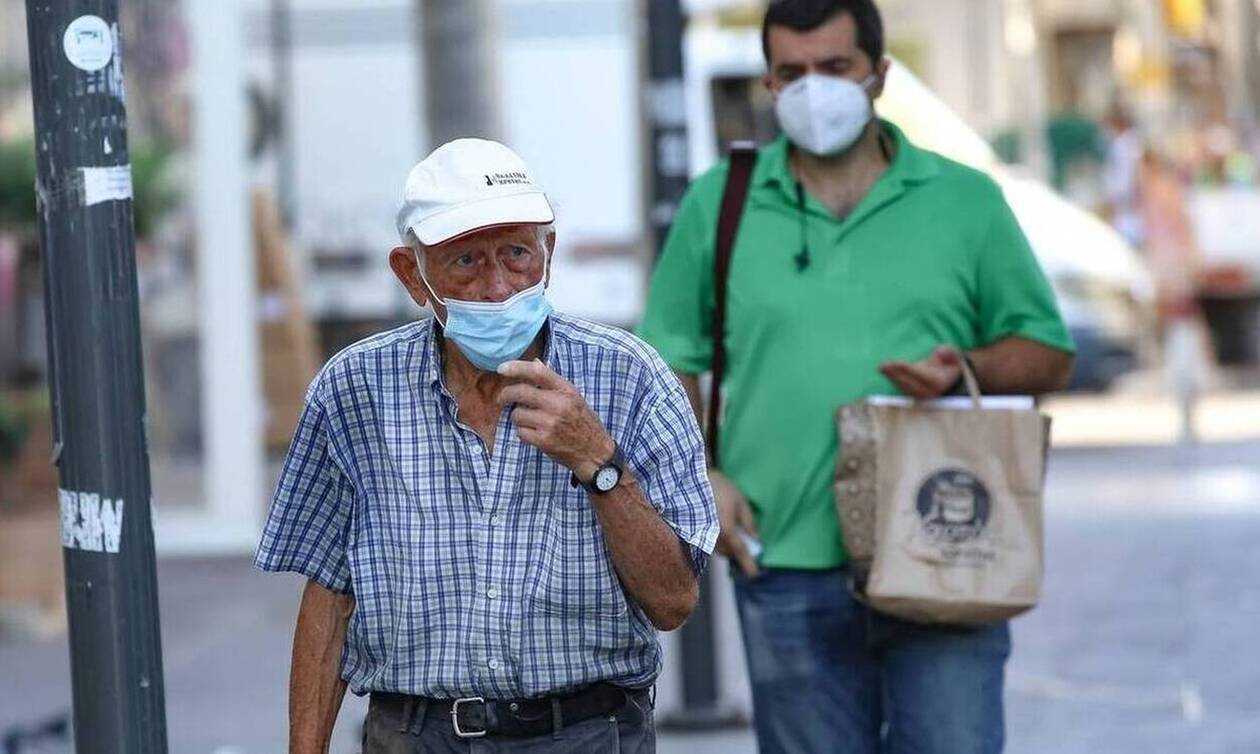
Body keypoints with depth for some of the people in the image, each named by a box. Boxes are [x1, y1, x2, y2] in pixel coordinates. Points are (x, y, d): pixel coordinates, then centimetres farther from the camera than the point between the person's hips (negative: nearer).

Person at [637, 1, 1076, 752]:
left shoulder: (966, 202, 8)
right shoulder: (718, 204, 9)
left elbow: (1049, 353, 11)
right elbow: (670, 360, 13)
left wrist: (965, 367, -10)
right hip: (787, 570, 1)